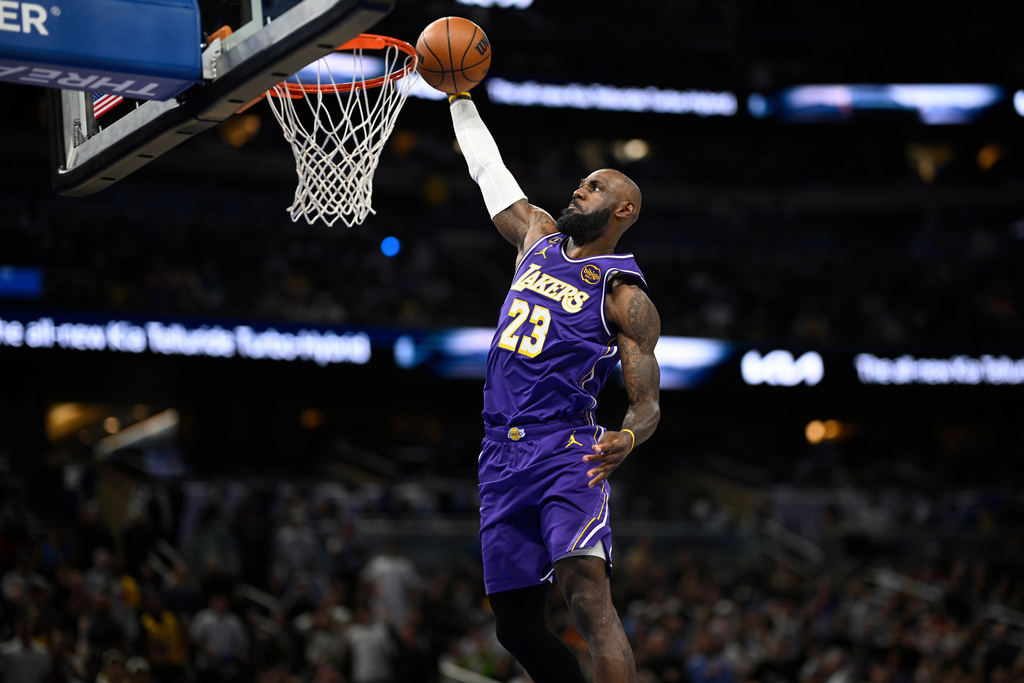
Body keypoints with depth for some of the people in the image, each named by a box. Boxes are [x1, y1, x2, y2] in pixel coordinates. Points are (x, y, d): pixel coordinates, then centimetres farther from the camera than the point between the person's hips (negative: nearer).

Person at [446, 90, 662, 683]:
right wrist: (461, 100, 33)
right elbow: (491, 172, 30)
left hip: (567, 455, -7)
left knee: (588, 594, -27)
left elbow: (648, 402, -8)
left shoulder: (625, 296, -3)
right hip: (502, 457, 7)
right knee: (516, 625, 6)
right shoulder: (538, 237, 16)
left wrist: (627, 440, -29)